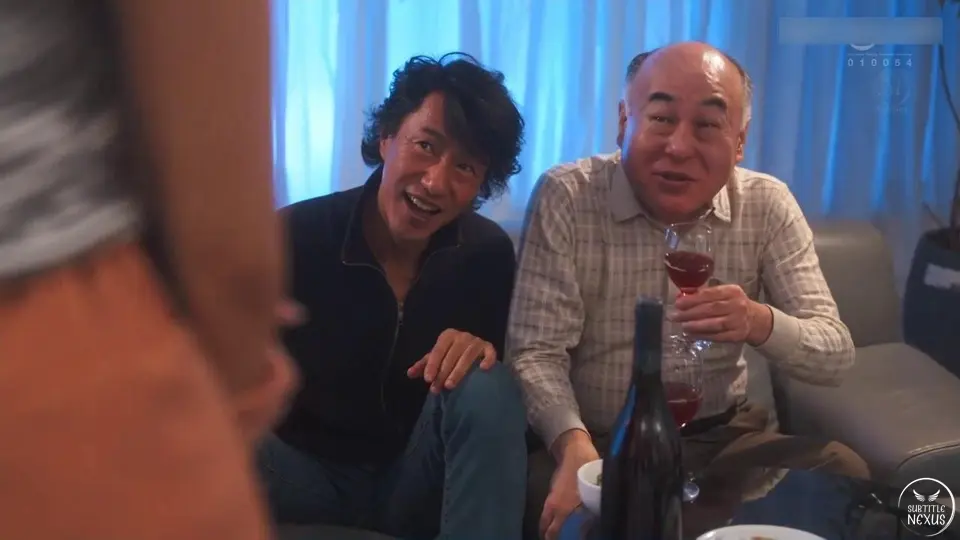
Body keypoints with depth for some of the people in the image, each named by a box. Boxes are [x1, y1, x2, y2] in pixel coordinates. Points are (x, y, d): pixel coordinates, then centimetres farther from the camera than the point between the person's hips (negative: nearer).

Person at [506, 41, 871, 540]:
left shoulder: (769, 206, -4)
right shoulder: (565, 198, -12)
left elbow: (836, 356, -6)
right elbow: (536, 352, -15)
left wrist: (761, 323, -29)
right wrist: (575, 445, -36)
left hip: (720, 437, 4)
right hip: (597, 442, -3)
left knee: (842, 473, -18)